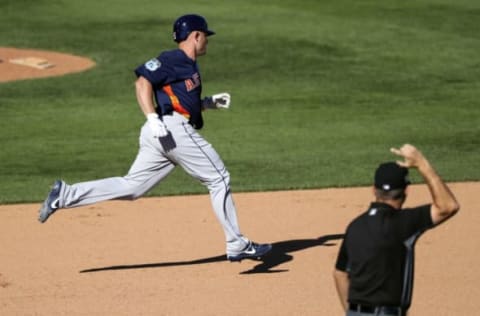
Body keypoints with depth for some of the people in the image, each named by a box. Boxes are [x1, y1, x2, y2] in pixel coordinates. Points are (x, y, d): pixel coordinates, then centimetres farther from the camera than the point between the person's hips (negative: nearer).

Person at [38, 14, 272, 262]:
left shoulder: (188, 66, 26)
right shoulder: (173, 59, -4)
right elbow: (143, 83, -15)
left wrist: (209, 102, 22)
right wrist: (153, 119, -24)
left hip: (158, 135, 10)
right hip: (173, 128, -10)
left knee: (131, 187, 3)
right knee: (218, 178, -1)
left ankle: (65, 195, -2)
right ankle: (237, 245, 2)